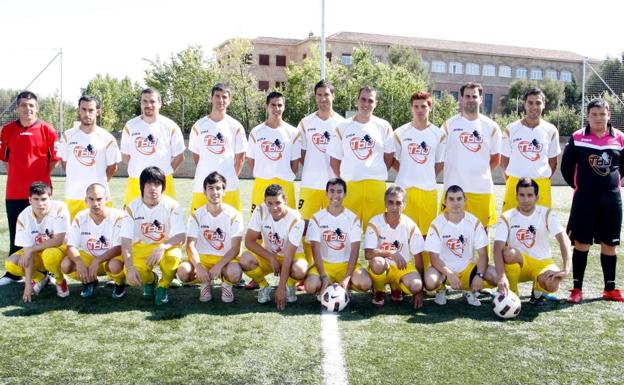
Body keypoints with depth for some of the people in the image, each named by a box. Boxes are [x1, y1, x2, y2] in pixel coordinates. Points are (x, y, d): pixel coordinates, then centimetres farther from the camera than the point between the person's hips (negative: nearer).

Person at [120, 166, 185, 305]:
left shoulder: (171, 205, -14)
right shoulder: (132, 207, -11)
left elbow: (181, 237, -18)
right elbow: (126, 241, -12)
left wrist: (162, 247, -36)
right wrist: (130, 267, -25)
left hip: (166, 246, -1)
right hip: (141, 247, 1)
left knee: (173, 257, -37)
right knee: (132, 277, -26)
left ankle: (162, 287, -4)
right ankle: (149, 279, 14)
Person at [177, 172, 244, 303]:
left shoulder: (234, 215, -8)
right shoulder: (196, 216, -3)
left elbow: (235, 248, -12)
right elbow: (190, 246, -11)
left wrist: (219, 266, -26)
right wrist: (198, 267, -29)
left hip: (226, 259, -1)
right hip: (202, 257, 2)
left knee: (235, 273, -36)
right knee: (183, 271, -30)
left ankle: (226, 284, 3)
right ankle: (205, 283, 4)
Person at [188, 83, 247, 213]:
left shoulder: (235, 127, 3)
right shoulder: (199, 126, 5)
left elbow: (240, 157, 7)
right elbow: (196, 155, 12)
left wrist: (232, 177, 4)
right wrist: (204, 173, 7)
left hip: (229, 186, -1)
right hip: (202, 185, 1)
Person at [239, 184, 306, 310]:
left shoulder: (295, 220, -27)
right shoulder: (260, 211, -19)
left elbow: (288, 256, -29)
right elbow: (249, 241, -16)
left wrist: (281, 288, -30)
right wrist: (272, 258, -23)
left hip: (292, 256, -2)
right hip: (267, 255, 3)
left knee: (300, 270, -37)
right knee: (245, 259, -29)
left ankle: (289, 286, 1)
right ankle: (264, 286, 0)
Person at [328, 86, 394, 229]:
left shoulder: (383, 127, 7)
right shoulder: (343, 127, 7)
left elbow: (389, 156, 13)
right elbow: (334, 159, 11)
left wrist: (377, 173, 6)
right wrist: (343, 180, 6)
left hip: (376, 184, 0)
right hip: (349, 185, 0)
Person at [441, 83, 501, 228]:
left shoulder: (491, 127, 6)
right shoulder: (449, 125, 2)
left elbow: (495, 158, 14)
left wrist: (481, 173, 9)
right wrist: (455, 172, 5)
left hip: (482, 188, 1)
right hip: (454, 187, -1)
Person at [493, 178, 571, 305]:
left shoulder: (547, 214, -6)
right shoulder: (506, 218, -9)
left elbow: (564, 240, -17)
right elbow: (498, 249, -21)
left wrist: (566, 269, -31)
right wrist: (501, 277, -37)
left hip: (542, 263, 0)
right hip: (517, 263, 0)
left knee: (552, 284, -33)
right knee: (509, 253, -35)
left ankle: (537, 291, 5)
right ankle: (512, 293, -10)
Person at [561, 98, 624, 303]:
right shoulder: (578, 138, -3)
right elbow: (566, 166, 5)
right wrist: (578, 186, 4)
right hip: (585, 198, -2)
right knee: (581, 243, 0)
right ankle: (577, 288, 9)